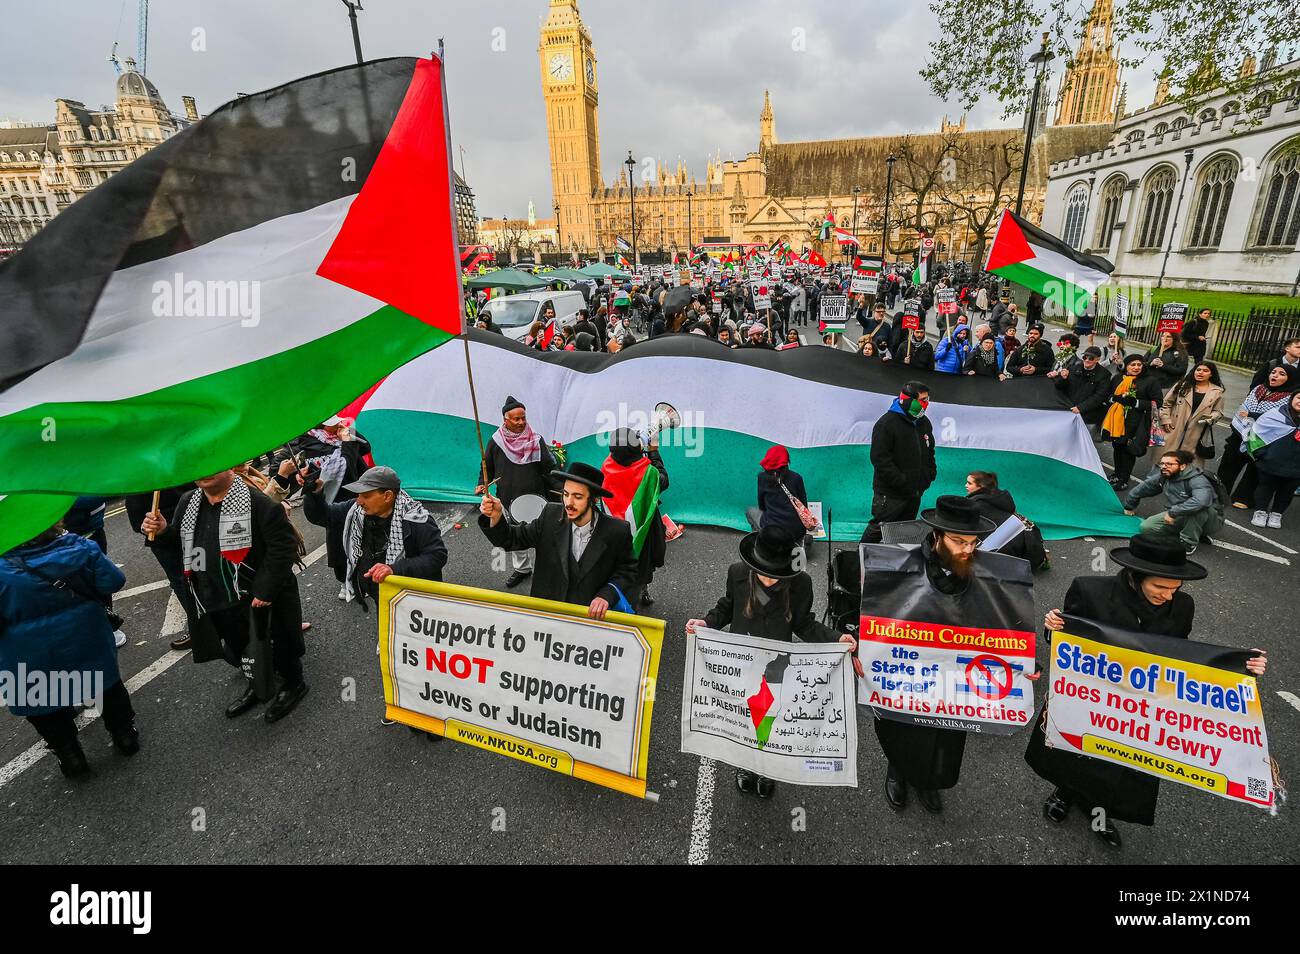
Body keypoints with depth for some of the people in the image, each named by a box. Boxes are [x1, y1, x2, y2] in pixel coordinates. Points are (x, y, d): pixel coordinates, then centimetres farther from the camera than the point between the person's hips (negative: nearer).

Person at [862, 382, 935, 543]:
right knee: (877, 529, 0)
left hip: (915, 493, 7)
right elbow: (880, 459, -20)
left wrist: (929, 477, 6)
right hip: (889, 494, -7)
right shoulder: (887, 423, -14)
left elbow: (929, 453, 21)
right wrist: (903, 483, -22)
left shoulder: (924, 423, 9)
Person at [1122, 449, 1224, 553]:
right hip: (1179, 518, 7)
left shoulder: (1197, 480, -26)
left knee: (1198, 507, -39)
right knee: (1145, 527, -12)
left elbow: (1201, 500, -48)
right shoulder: (1162, 477, -6)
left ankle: (1189, 542, -20)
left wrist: (1173, 512, -41)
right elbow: (1141, 489, 11)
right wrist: (1128, 507, 24)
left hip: (1211, 520, -7)